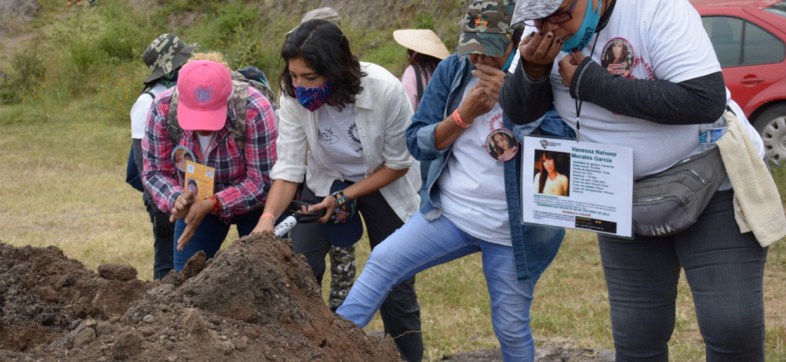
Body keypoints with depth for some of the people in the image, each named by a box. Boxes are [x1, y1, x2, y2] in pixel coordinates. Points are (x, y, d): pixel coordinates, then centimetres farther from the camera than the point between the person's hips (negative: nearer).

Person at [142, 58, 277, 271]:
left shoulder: (254, 110, -33)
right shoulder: (163, 108, -24)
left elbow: (263, 182, -28)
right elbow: (155, 171, -14)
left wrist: (211, 204, -36)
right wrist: (176, 198, -34)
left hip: (253, 204, -3)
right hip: (197, 203, 3)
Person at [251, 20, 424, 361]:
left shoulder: (385, 91, -33)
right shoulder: (295, 97, -26)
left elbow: (399, 163, -19)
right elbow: (289, 166, -21)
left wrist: (346, 197, -22)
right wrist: (268, 217, -36)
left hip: (384, 185, -2)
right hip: (327, 181, 2)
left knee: (395, 284, 0)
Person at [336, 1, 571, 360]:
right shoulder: (452, 71, -1)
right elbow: (417, 142, 0)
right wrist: (463, 115, -17)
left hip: (512, 232, -3)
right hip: (449, 214, 3)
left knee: (512, 328, 7)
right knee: (382, 262, -13)